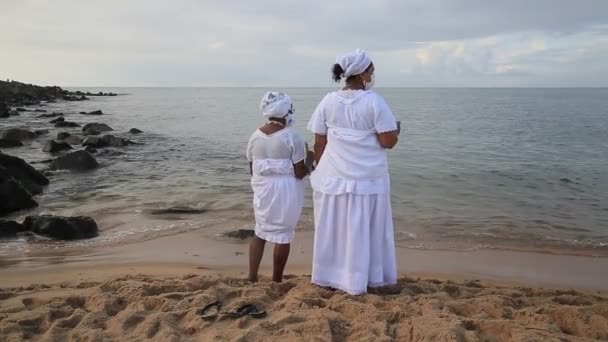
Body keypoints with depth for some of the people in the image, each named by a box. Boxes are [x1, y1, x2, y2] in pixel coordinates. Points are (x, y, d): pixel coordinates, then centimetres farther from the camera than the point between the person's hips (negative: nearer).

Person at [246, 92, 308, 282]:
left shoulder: (255, 136, 2)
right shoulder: (291, 136, -14)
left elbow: (252, 170, 9)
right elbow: (300, 172, -14)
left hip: (262, 190, 5)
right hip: (286, 191, -5)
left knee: (260, 231, 19)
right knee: (282, 236, 7)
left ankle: (252, 277, 18)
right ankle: (276, 280, 17)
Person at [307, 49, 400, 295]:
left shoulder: (328, 101, 1)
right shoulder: (374, 101, -10)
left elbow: (319, 143, 3)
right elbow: (388, 141, -11)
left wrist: (320, 170, 14)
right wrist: (396, 129, 10)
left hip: (333, 177, 3)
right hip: (368, 178, -3)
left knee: (332, 228, 14)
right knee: (363, 230, 10)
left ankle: (329, 277, 26)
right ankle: (358, 281, 20)